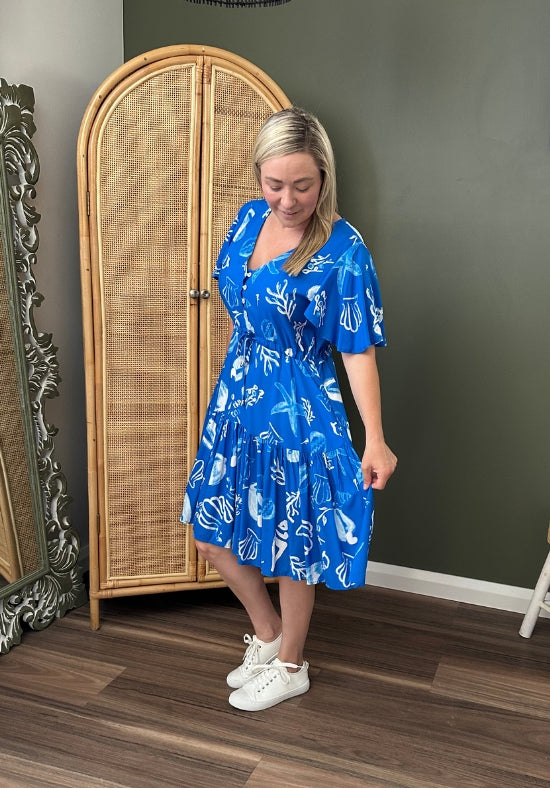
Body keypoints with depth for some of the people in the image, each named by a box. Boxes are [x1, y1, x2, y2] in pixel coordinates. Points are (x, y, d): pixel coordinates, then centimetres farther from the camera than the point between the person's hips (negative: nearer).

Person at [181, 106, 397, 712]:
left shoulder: (343, 250, -18)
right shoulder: (251, 219, 1)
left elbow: (357, 350, -16)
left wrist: (375, 440, -20)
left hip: (299, 415, -7)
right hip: (236, 399, 7)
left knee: (290, 548, 9)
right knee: (213, 535, 14)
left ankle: (289, 666, 35)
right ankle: (267, 634, 39)